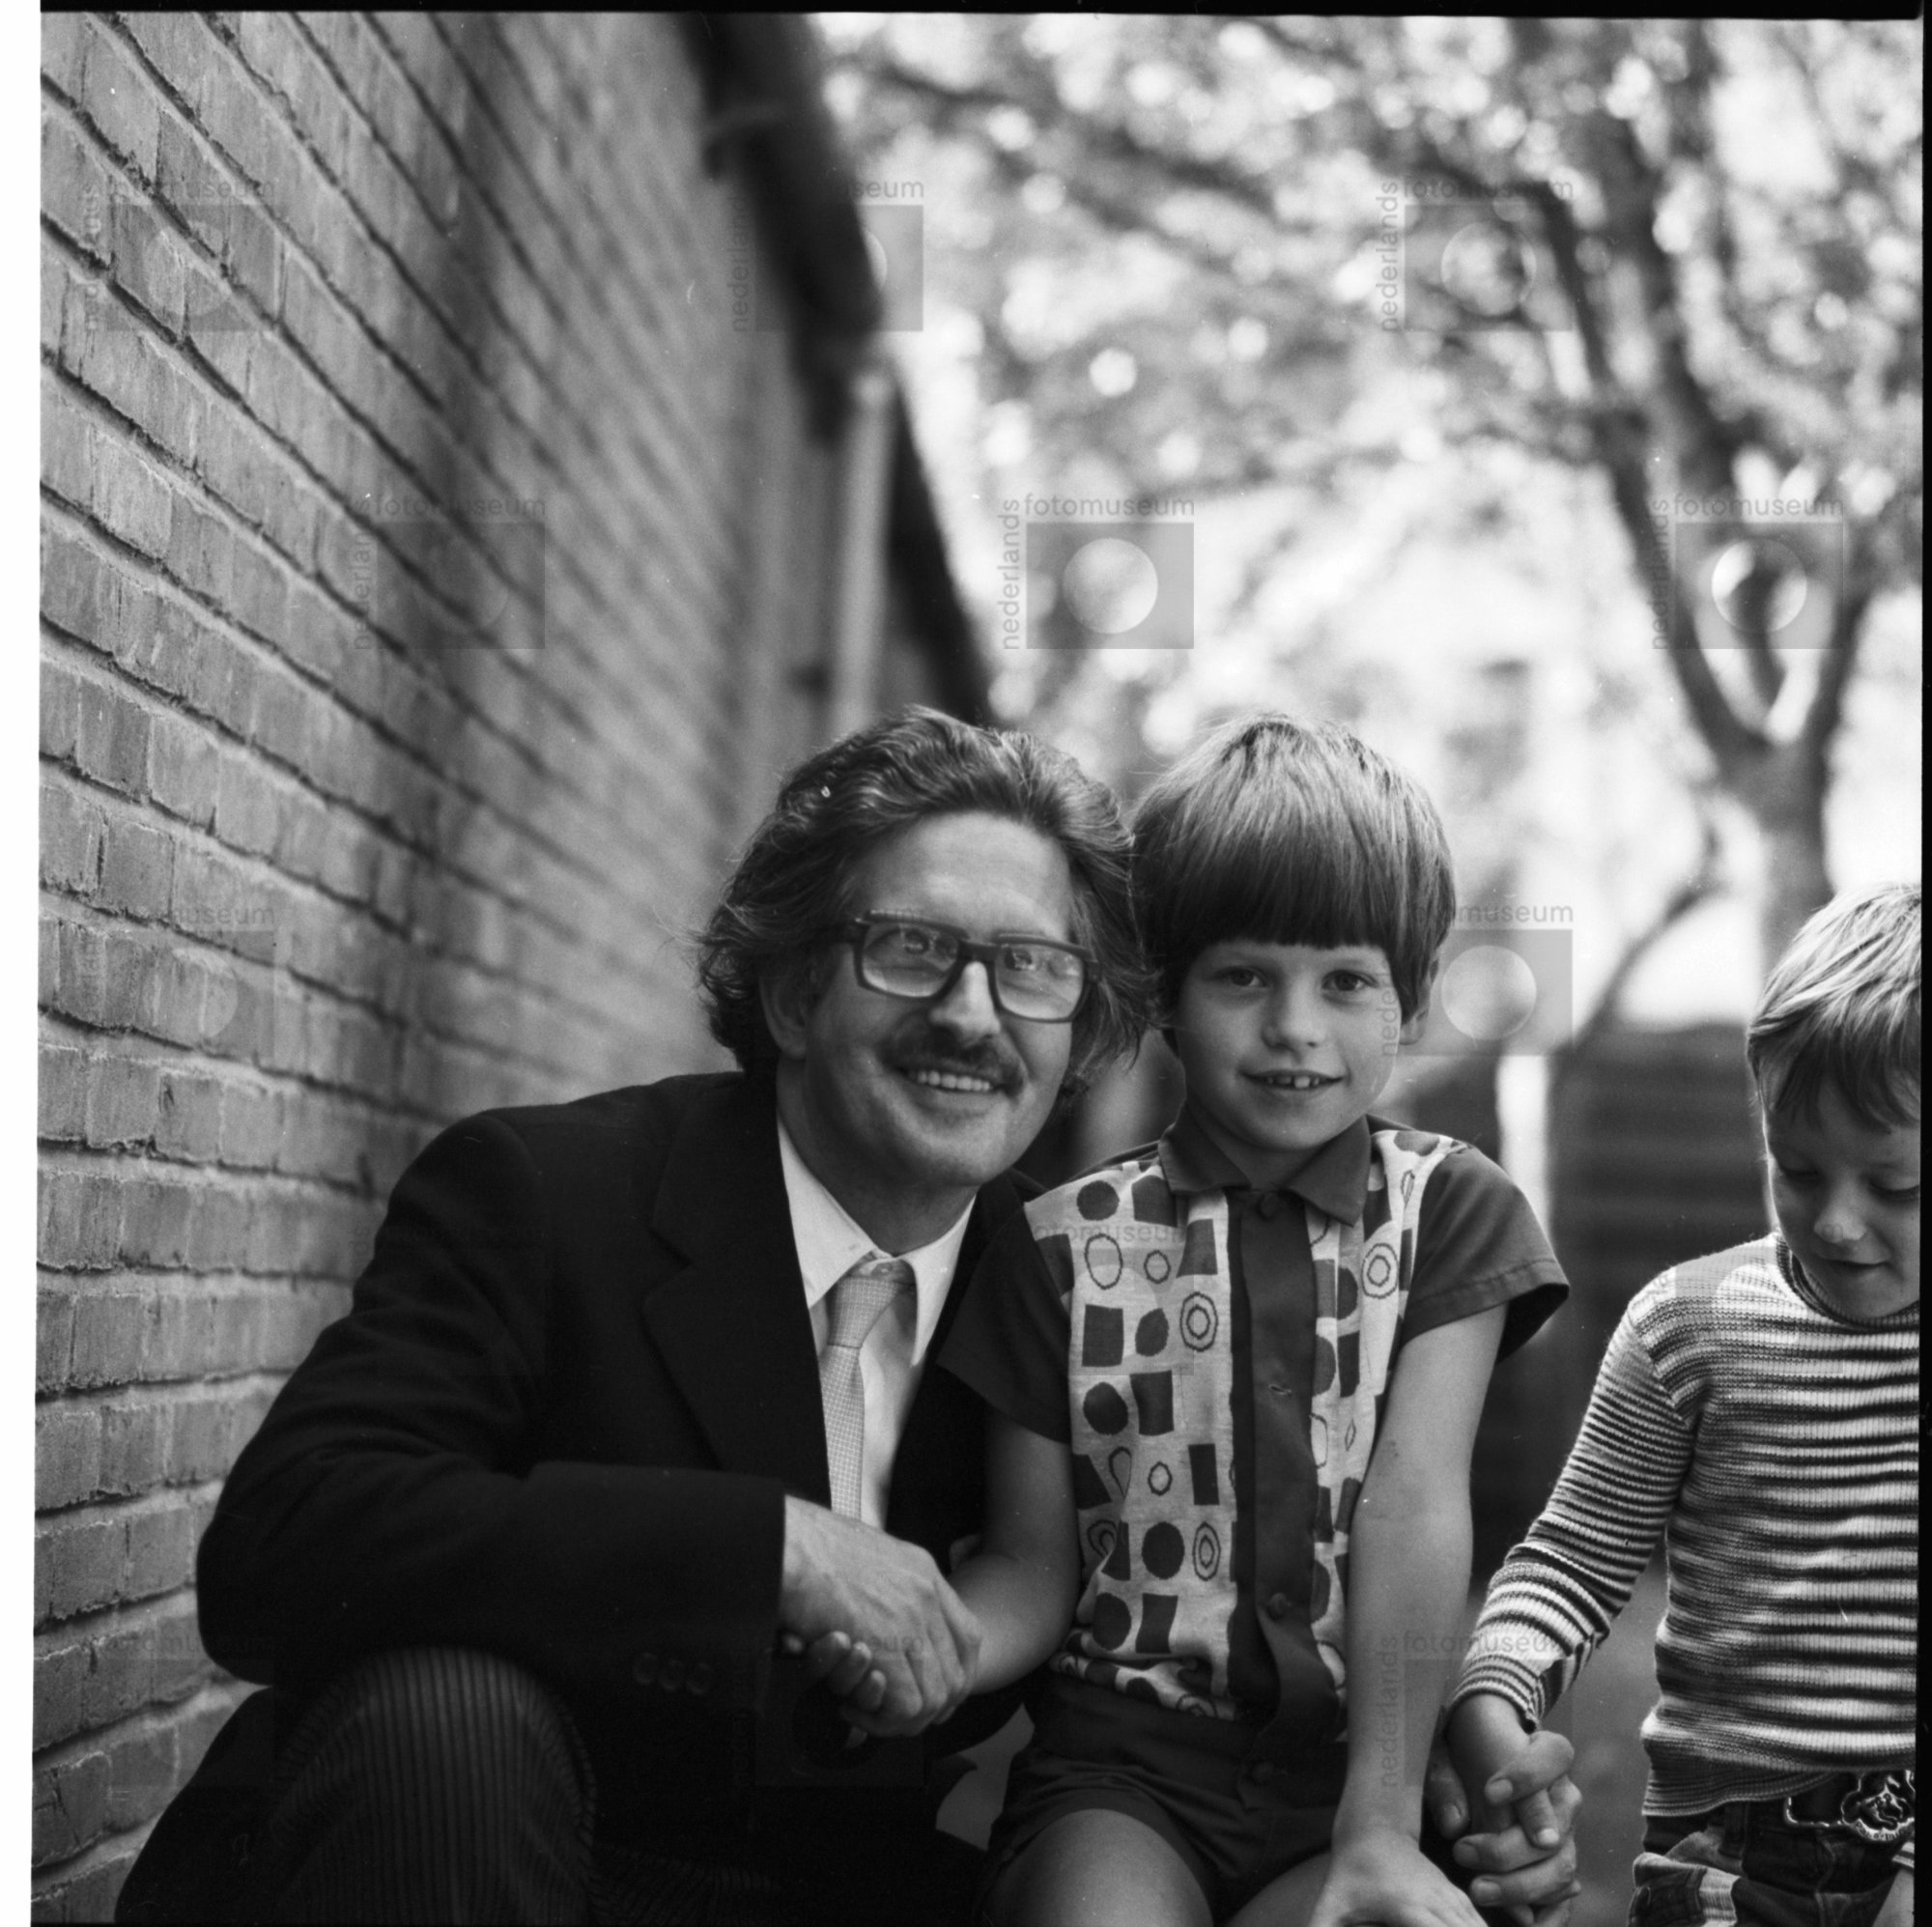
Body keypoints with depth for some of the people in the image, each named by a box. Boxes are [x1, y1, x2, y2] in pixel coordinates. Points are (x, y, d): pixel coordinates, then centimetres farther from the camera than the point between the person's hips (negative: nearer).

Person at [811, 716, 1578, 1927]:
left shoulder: (1450, 1211, 3)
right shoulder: (1065, 1241, 5)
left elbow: (1415, 1504, -8)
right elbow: (1037, 1562, 7)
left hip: (1363, 1763, 0)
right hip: (1121, 1773, 0)